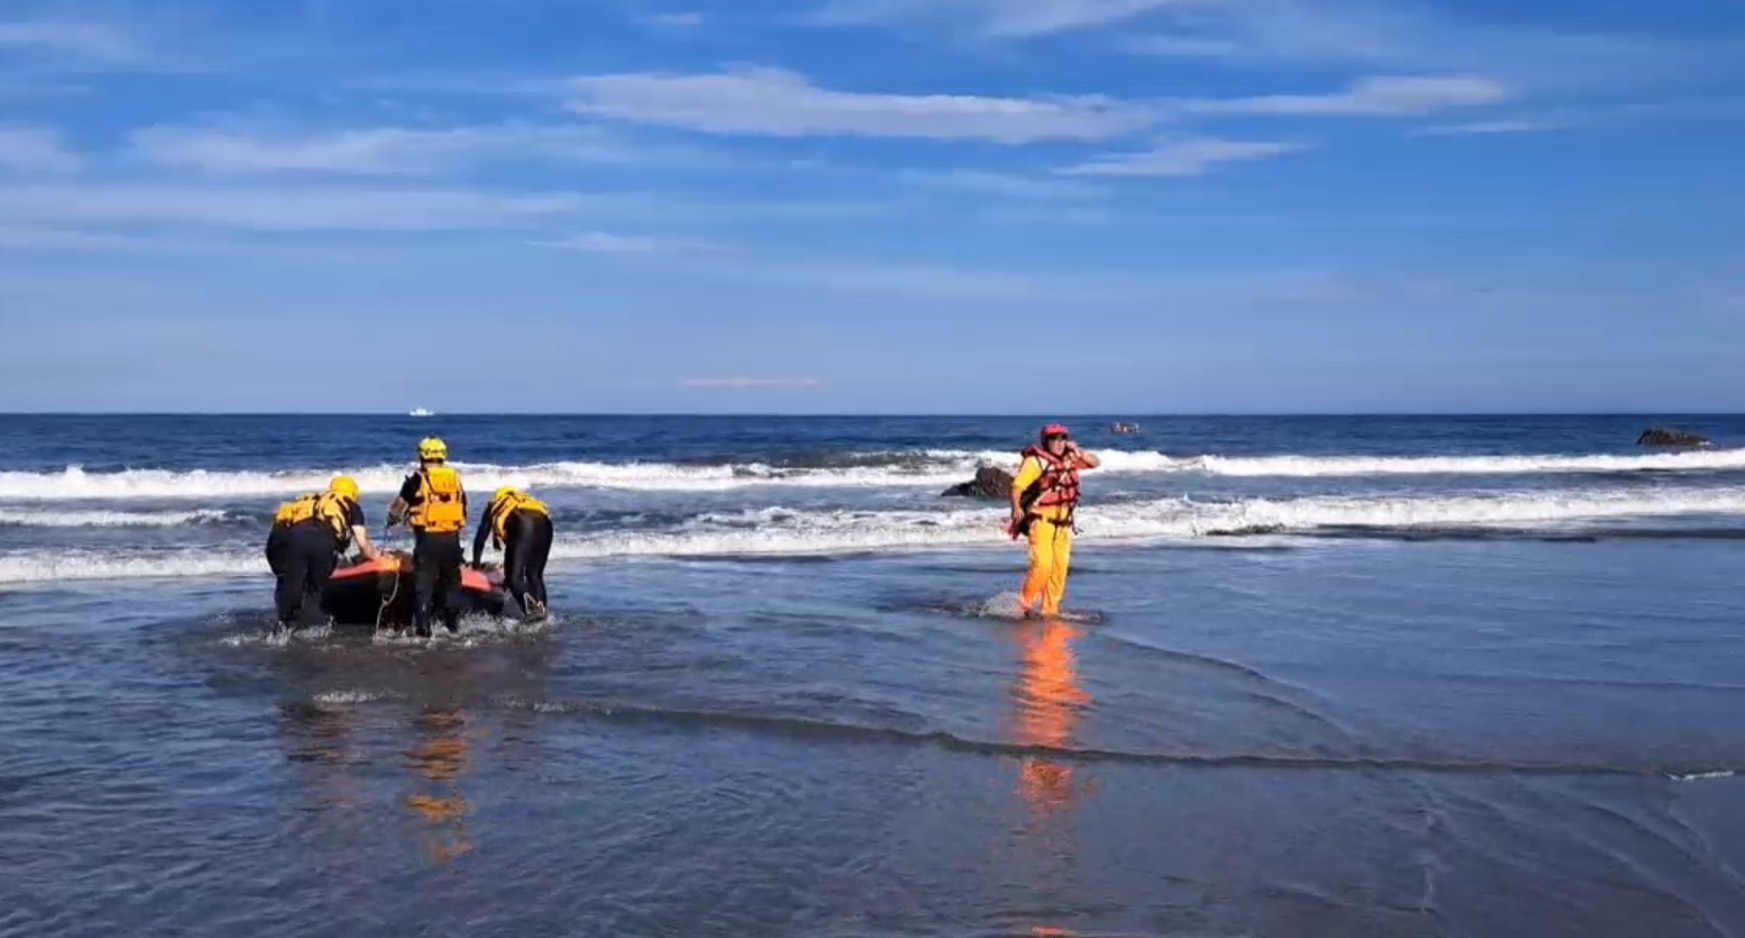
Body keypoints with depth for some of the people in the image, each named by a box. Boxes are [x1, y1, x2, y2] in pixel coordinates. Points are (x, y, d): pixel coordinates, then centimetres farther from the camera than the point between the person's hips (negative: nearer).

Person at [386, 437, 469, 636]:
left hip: (427, 538, -3)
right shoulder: (455, 478, 11)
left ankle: (422, 625, -4)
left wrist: (392, 521, 27)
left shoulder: (417, 480, -1)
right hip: (452, 538, 4)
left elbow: (398, 506, 6)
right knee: (451, 580, 17)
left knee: (424, 582, 1)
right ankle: (453, 622, 22)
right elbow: (463, 509, 18)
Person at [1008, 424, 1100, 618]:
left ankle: (1050, 609, 14)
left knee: (1060, 567, 5)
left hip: (1063, 523, 7)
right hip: (1041, 520, -7)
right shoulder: (1036, 461, -9)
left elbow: (1096, 463, 21)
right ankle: (1025, 603, -2)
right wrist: (1016, 509, -34)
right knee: (1042, 564, -18)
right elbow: (1017, 486, -17)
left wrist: (1079, 452, 3)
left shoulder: (1068, 460, 12)